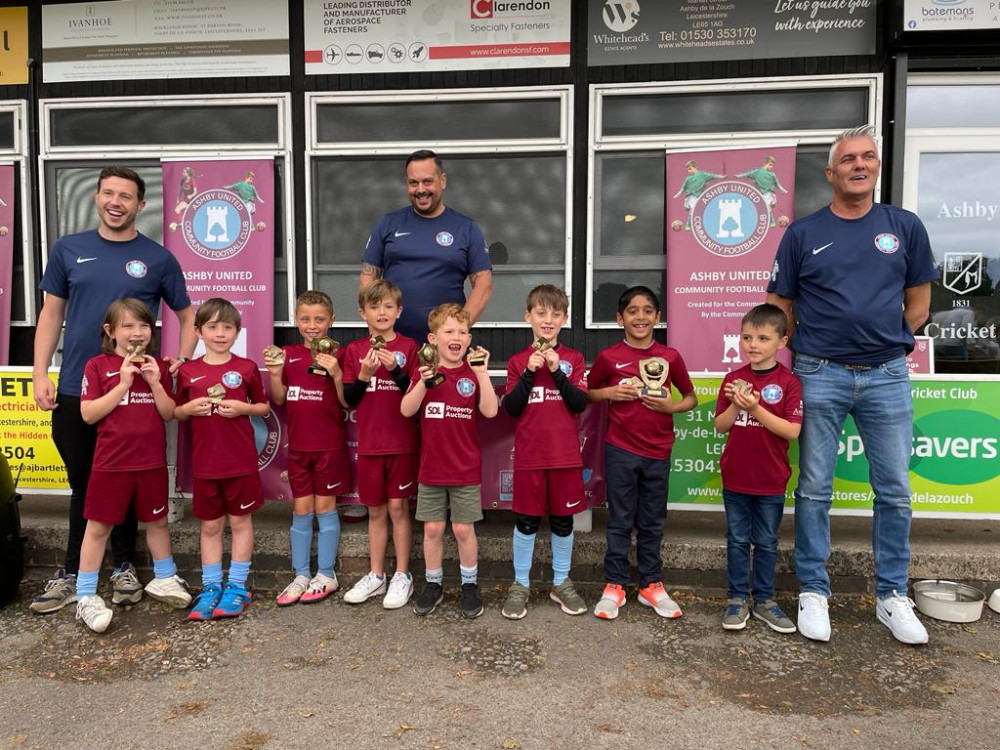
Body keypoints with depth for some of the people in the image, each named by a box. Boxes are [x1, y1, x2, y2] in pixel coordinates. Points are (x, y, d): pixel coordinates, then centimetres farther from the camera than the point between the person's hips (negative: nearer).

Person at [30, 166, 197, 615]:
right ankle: (72, 574, 24)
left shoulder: (158, 259, 2)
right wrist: (40, 374, 0)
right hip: (74, 391, 2)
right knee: (83, 485, 11)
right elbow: (51, 315, 8)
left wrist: (180, 364, -5)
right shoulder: (68, 250, 6)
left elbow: (188, 316, 8)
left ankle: (124, 569, 25)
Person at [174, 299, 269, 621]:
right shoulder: (188, 371, 3)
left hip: (241, 461, -2)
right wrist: (190, 407, -9)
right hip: (205, 462, 2)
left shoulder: (246, 368, -2)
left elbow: (264, 407, 6)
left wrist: (243, 408, -12)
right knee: (210, 525, 11)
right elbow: (176, 413, 12)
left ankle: (237, 587, 19)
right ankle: (211, 588, 22)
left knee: (240, 522, 8)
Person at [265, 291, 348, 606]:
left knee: (325, 506, 5)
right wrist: (275, 372, -9)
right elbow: (279, 399, 8)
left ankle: (326, 575, 18)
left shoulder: (336, 354, -5)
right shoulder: (289, 354, 7)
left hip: (329, 444, -3)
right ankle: (301, 576, 20)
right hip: (298, 444, 3)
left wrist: (336, 373, -22)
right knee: (301, 509, 9)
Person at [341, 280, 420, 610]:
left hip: (403, 443, -2)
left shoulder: (409, 346, -2)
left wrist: (395, 369, -20)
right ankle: (375, 576, 24)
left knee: (398, 508, 4)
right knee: (375, 511, 12)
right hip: (369, 443, 3)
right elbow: (348, 399, 1)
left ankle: (402, 576, 17)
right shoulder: (354, 350, 4)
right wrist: (364, 374, -15)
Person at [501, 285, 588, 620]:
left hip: (566, 455, 1)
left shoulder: (573, 359, 3)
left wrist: (557, 372, -16)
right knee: (526, 520, 6)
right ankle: (520, 585, 21)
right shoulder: (518, 361, 2)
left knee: (563, 520, 11)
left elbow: (580, 404, -7)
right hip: (529, 455, -1)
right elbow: (511, 408, -5)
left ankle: (561, 583, 27)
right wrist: (529, 372, -15)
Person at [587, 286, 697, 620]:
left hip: (658, 452, 2)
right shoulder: (608, 357, -2)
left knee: (652, 522, 12)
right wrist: (609, 393, -10)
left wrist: (672, 407, -9)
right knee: (620, 521, 7)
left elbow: (691, 397, 11)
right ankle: (614, 585, 18)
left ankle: (651, 585, 25)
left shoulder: (670, 357, 2)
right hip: (620, 451, -2)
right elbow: (587, 393, 9)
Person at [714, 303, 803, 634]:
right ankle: (737, 599, 22)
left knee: (766, 543, 12)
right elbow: (720, 426, 1)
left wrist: (756, 409, -24)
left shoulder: (789, 382, -8)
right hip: (735, 477, 2)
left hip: (771, 482, -2)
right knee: (738, 540, 11)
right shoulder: (733, 379, 1)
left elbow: (792, 431, -15)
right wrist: (736, 405, -18)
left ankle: (764, 600, 26)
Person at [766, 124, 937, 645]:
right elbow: (779, 306, 6)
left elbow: (918, 301, 12)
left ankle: (892, 595, 22)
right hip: (819, 377, -1)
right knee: (814, 491, 4)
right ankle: (813, 592, 17)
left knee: (894, 492, 7)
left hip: (888, 376, 2)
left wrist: (883, 343, 6)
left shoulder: (905, 227, 7)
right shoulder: (803, 234, 2)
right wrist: (807, 352, 3)